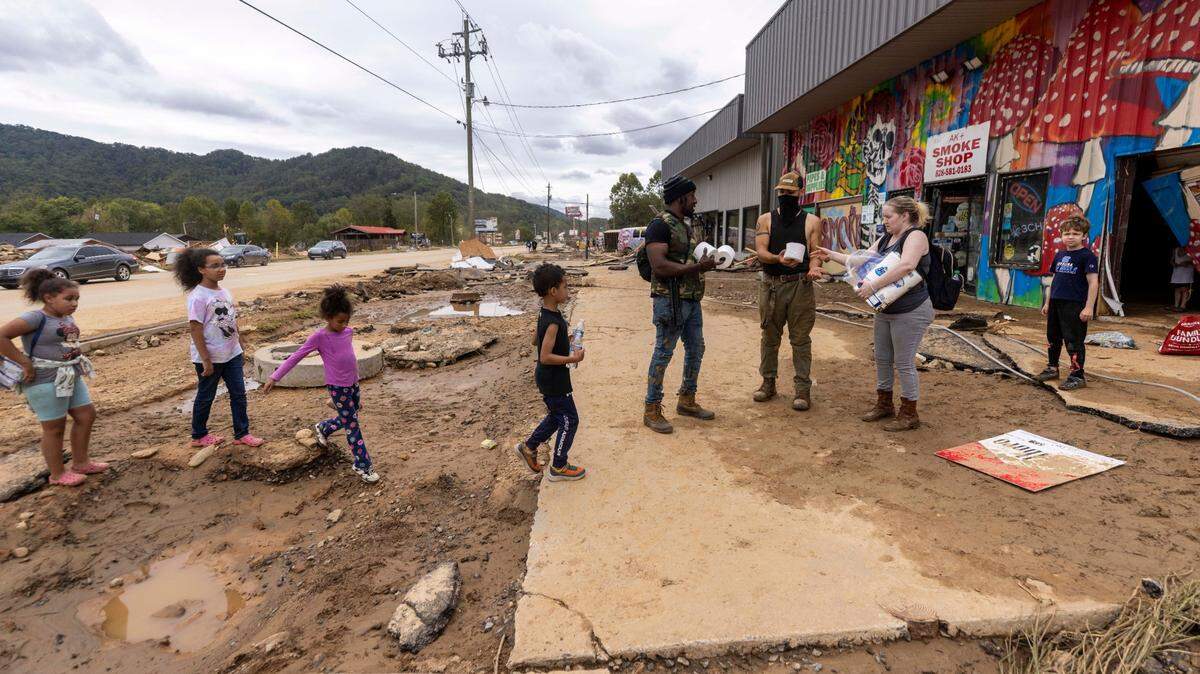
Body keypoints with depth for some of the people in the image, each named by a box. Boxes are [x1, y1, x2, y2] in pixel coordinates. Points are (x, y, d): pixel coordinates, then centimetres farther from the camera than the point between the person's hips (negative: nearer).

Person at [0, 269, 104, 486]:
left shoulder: (67, 318, 5)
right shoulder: (36, 318, -18)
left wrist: (77, 364, 7)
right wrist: (25, 363, -20)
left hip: (72, 377, 8)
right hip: (46, 381, -8)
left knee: (86, 416, 14)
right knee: (55, 428, 5)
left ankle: (81, 463, 29)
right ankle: (58, 474, 21)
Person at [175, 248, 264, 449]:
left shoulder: (224, 292, 5)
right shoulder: (198, 296, -18)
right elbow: (195, 328, -19)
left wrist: (240, 348, 15)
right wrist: (206, 360, -19)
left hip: (232, 354, 7)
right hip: (210, 358, -7)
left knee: (238, 393, 9)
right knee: (206, 396, 11)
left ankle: (242, 433, 20)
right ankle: (199, 436, 29)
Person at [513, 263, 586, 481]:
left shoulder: (545, 313, 3)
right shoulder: (553, 322, -27)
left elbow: (536, 341, 16)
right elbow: (545, 357, -29)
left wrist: (564, 341, 12)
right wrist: (573, 358, -23)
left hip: (547, 378, 10)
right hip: (554, 381, -10)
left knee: (556, 416, 24)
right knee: (569, 420, 4)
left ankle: (529, 447, 35)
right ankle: (558, 467, 16)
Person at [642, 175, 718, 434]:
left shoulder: (687, 228, 17)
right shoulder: (660, 225, -13)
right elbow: (660, 266, -24)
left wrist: (708, 262, 6)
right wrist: (698, 267, -21)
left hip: (692, 300, 9)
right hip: (670, 300, -9)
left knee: (696, 350, 15)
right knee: (663, 353, -3)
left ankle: (687, 400, 30)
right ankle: (652, 410, 7)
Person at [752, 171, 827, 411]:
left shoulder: (811, 221, 5)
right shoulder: (766, 219, 6)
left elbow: (815, 253, 1)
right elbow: (761, 251, -6)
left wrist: (814, 268, -22)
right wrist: (779, 259, -26)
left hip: (800, 286, -1)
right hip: (771, 285, 2)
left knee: (800, 339, 2)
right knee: (770, 337, 11)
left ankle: (803, 388, 9)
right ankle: (768, 382, 24)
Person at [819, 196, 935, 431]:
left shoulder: (915, 236, -14)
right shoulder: (885, 239, 12)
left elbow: (906, 266, -31)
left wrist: (873, 285, -33)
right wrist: (831, 254, 5)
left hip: (911, 312, -9)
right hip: (885, 310, 9)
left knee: (904, 363, -2)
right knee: (882, 358, 15)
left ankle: (909, 414, 11)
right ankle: (884, 404, 30)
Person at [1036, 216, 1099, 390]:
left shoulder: (1087, 256, -9)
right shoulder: (1060, 255, 13)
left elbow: (1093, 283, -13)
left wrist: (1089, 307, -19)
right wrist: (1047, 302, 19)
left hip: (1075, 305, -7)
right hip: (1056, 303, 7)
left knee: (1074, 341, -4)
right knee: (1053, 337, 17)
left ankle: (1077, 376, 4)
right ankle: (1052, 368, 32)